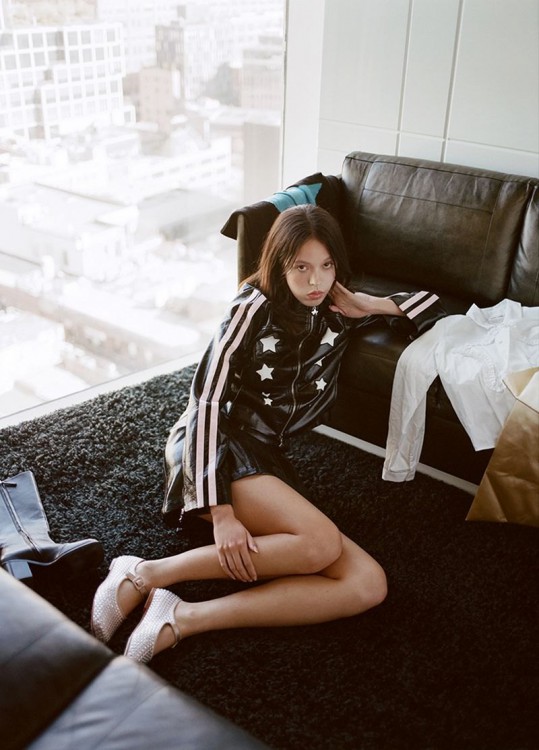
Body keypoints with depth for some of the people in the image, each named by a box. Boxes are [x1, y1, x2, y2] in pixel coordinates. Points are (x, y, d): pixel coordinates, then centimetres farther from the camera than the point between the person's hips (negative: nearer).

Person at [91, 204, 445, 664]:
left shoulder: (337, 316, 15)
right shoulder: (256, 307, -3)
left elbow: (433, 307, 26)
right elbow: (208, 402, -12)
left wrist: (370, 306, 6)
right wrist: (221, 513, -22)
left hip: (268, 461, 6)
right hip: (215, 453, -6)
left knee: (369, 584, -17)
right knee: (321, 544, -32)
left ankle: (183, 620, -24)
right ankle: (145, 574, -21)